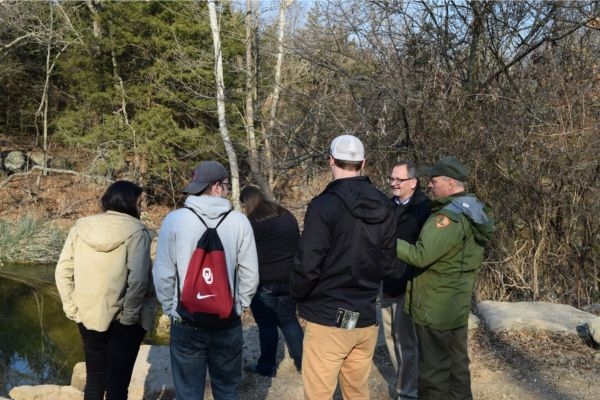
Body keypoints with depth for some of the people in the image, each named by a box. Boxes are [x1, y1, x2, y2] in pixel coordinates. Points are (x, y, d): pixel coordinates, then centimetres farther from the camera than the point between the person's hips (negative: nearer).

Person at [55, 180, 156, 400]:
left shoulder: (81, 227, 2)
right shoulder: (135, 231, -13)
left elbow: (63, 272, 3)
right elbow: (138, 279, -21)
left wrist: (72, 309, 9)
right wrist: (130, 315, -10)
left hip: (88, 317, 5)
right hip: (122, 320, -4)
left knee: (94, 380, 19)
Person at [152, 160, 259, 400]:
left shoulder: (175, 220, -10)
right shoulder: (239, 221, -8)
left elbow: (162, 274, -8)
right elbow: (250, 274, -3)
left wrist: (171, 309, 7)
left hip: (186, 324, -1)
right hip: (228, 323, 1)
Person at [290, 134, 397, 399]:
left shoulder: (324, 205, -15)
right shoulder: (384, 208, 5)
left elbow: (307, 264, -18)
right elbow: (388, 265, 10)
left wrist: (297, 296, 1)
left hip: (328, 319, -6)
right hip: (366, 318, 6)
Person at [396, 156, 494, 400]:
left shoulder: (449, 216, -24)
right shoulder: (473, 209, 7)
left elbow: (421, 256, -29)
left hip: (436, 307, -10)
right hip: (458, 304, 10)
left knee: (433, 370, 2)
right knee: (457, 363, 20)